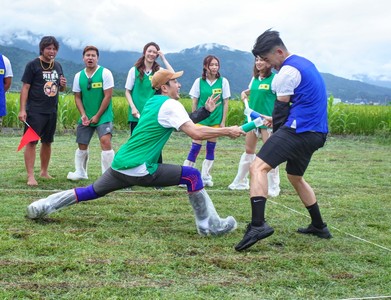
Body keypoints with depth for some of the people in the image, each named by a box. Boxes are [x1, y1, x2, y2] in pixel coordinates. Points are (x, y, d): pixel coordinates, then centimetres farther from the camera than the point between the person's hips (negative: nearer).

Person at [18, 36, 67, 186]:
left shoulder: (57, 66, 12)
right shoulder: (33, 65, -5)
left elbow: (61, 89, 22)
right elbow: (25, 88, -8)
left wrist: (63, 85, -2)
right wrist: (22, 109, -15)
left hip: (52, 111, 6)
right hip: (35, 111, -6)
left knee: (47, 142, 13)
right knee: (31, 142, -8)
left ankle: (44, 171, 25)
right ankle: (30, 176, -8)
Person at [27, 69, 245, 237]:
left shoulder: (153, 102, 17)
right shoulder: (170, 105, -10)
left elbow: (183, 122, 22)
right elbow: (196, 133, -20)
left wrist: (205, 110, 15)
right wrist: (227, 131, -14)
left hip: (120, 164, 9)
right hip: (139, 170, -8)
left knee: (92, 192, 20)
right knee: (192, 175, -6)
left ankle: (44, 206, 19)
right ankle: (210, 226, -3)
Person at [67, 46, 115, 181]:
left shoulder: (105, 73, -9)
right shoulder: (79, 76, 4)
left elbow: (108, 96, -11)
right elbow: (77, 97, 8)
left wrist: (97, 116, -12)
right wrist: (83, 115, -7)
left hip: (103, 116, -5)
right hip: (85, 118, 5)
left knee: (105, 141, -20)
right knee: (82, 145, 11)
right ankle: (80, 172, 31)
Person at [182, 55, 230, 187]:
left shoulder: (223, 81, -1)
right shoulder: (199, 81, -2)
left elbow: (225, 103, 2)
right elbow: (194, 102, 4)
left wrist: (223, 121, -1)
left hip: (215, 120, 1)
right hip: (200, 119, -1)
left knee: (211, 148, 7)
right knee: (195, 147, -7)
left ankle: (206, 177, 17)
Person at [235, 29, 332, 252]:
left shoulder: (287, 71, -9)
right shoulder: (306, 64, 20)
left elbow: (281, 107, -5)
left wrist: (276, 131, 10)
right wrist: (277, 120, 25)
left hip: (299, 130, -10)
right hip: (317, 133, 10)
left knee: (258, 167, -18)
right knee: (295, 177, 26)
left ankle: (258, 225, -34)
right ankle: (319, 226, 32)